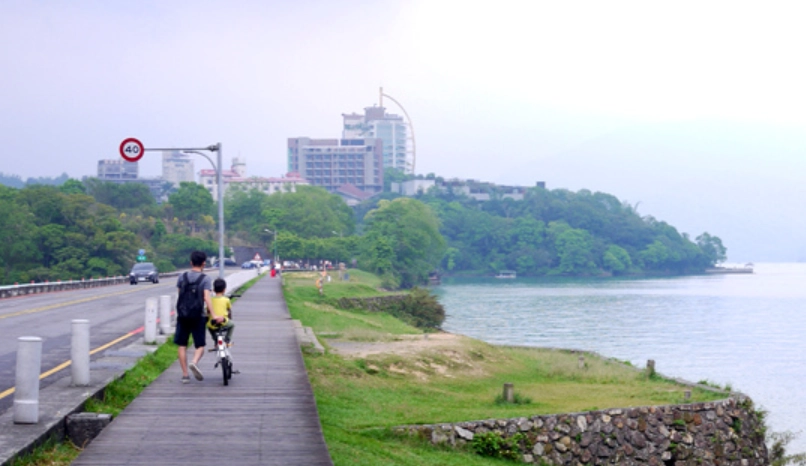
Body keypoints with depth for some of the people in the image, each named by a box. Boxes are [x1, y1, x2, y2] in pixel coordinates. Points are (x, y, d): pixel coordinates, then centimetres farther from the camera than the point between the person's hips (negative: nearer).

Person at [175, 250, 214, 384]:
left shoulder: (182, 277, 5)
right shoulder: (205, 279, -4)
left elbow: (180, 295, 11)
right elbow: (206, 298, -16)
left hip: (182, 315, 2)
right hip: (198, 316, -2)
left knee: (182, 345, 10)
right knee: (200, 345, 6)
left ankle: (185, 375, 7)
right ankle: (194, 362, -24)